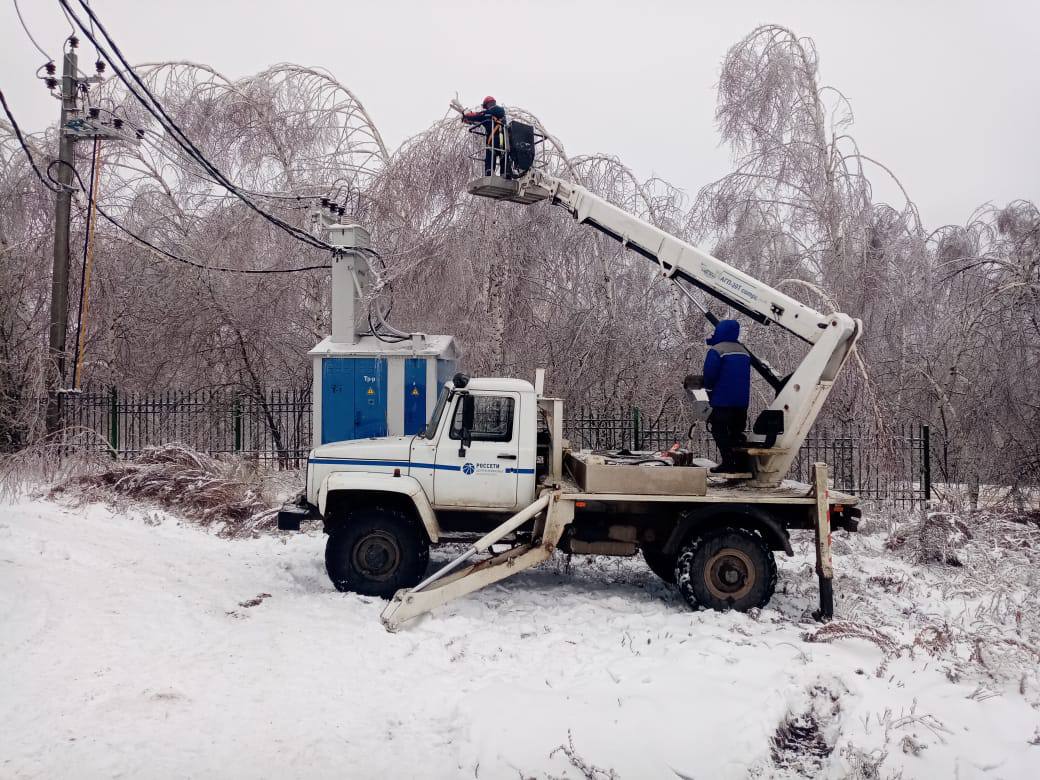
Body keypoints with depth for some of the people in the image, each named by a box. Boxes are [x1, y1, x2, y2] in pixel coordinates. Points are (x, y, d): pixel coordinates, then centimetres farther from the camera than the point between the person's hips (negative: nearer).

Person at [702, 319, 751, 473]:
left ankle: (728, 463, -9)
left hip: (723, 402, -7)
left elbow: (709, 376, -13)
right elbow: (746, 378, 18)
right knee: (737, 431, 14)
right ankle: (742, 464, 13)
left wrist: (711, 395, 3)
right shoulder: (743, 352, 13)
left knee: (720, 431, -2)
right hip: (742, 401, 7)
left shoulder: (716, 351, -12)